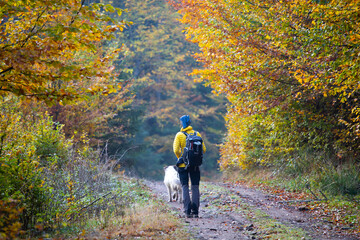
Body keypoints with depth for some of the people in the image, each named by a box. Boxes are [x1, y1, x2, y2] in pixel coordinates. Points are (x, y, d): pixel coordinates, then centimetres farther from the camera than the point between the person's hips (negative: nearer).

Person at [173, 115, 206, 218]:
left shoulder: (179, 135, -6)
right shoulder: (197, 134, 3)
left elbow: (176, 149, -14)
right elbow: (203, 149, 0)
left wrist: (180, 158, 4)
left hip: (183, 165, -2)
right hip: (195, 165, 2)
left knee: (185, 187, 4)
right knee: (195, 187, 8)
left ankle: (187, 211, -5)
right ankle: (195, 211, 3)